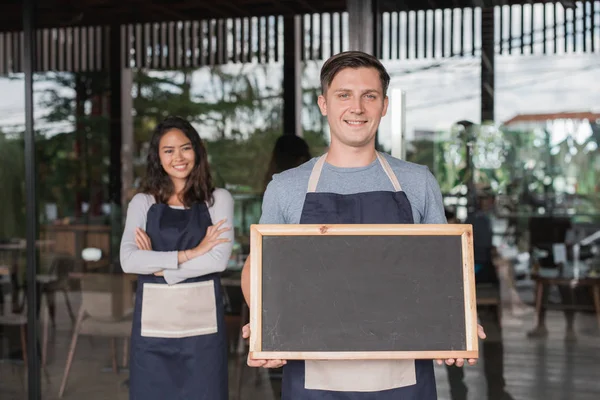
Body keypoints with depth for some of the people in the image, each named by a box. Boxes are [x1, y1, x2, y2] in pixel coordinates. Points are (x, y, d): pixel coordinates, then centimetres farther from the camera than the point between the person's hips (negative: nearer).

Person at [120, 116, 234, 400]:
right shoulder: (143, 203, 7)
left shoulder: (218, 199, 5)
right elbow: (128, 260, -7)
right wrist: (190, 253, -13)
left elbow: (219, 258, -8)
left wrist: (158, 266, -9)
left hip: (202, 321, -1)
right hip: (153, 322, 1)